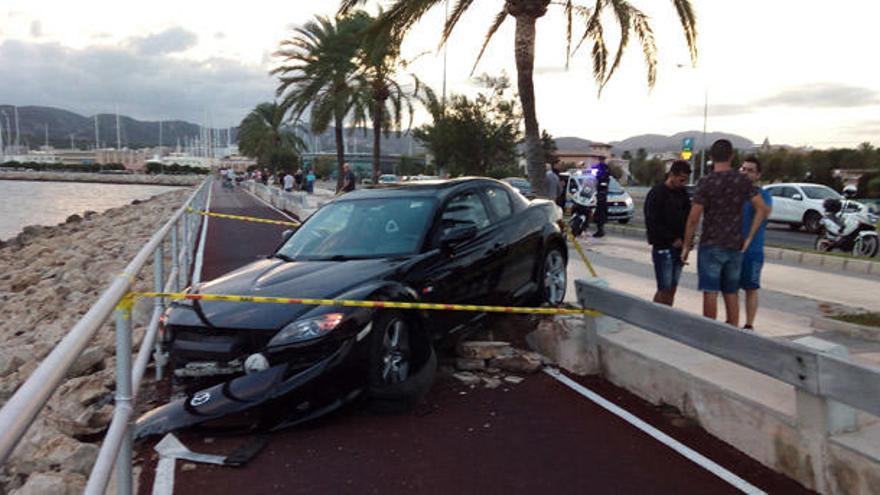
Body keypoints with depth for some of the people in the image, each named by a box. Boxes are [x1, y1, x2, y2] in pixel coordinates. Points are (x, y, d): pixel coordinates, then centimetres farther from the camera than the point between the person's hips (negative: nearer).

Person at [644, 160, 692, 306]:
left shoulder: (682, 193, 12)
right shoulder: (657, 193, -9)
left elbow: (688, 218, 16)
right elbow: (652, 223, -14)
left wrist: (686, 240, 0)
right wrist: (672, 239, -12)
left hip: (679, 247, 7)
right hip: (663, 248, -7)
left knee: (672, 288, 9)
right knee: (664, 289, -8)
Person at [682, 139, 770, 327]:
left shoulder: (706, 182, -10)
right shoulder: (742, 181, 2)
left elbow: (693, 218, -13)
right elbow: (762, 208, 0)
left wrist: (687, 245, -4)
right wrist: (749, 238, 3)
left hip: (711, 246, -4)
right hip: (735, 247, 4)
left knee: (710, 292, 0)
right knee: (732, 294, 13)